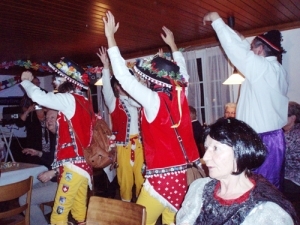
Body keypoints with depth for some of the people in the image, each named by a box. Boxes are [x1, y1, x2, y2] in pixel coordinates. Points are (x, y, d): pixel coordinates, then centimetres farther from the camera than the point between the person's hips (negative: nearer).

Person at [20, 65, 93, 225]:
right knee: (79, 212, 14)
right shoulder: (82, 101, 13)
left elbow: (38, 96, -17)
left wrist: (26, 80, 2)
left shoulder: (69, 99, -10)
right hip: (82, 163, 9)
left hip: (74, 164, -9)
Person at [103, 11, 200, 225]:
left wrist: (110, 36, -8)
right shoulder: (181, 95, 2)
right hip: (183, 172, 7)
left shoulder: (154, 100, -13)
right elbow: (182, 72, 22)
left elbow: (124, 76, -13)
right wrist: (173, 45, 35)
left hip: (162, 175, -7)